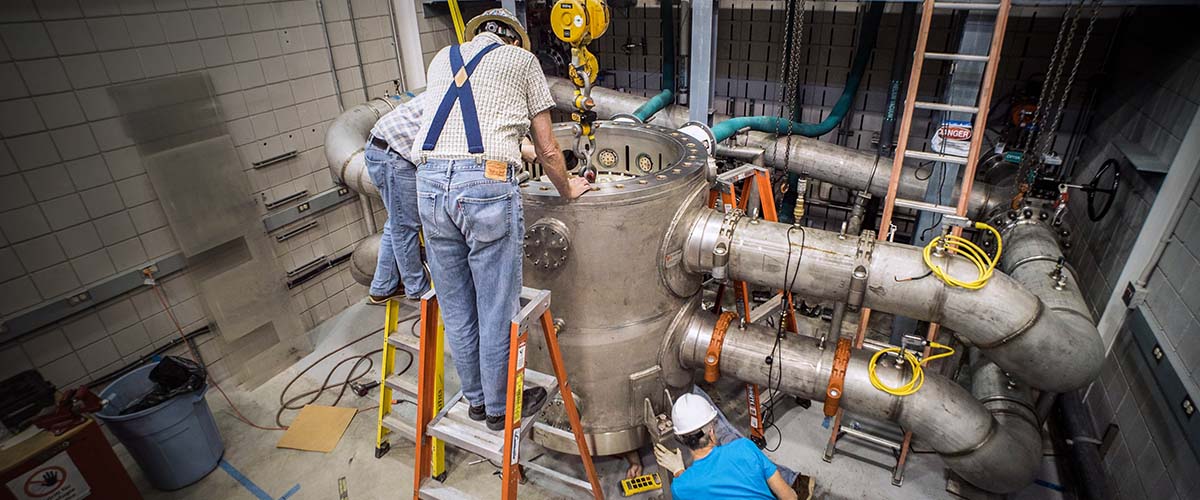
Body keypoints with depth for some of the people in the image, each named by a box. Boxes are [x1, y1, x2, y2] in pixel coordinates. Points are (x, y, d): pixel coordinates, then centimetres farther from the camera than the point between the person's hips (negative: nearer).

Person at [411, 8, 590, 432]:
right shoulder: (522, 59, 14)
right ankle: (500, 408, 27)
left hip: (430, 182, 5)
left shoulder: (442, 59, 26)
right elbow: (547, 150, 11)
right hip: (487, 184, -5)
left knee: (456, 309, 17)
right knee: (497, 310, 9)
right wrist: (567, 190, 28)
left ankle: (476, 398, 35)